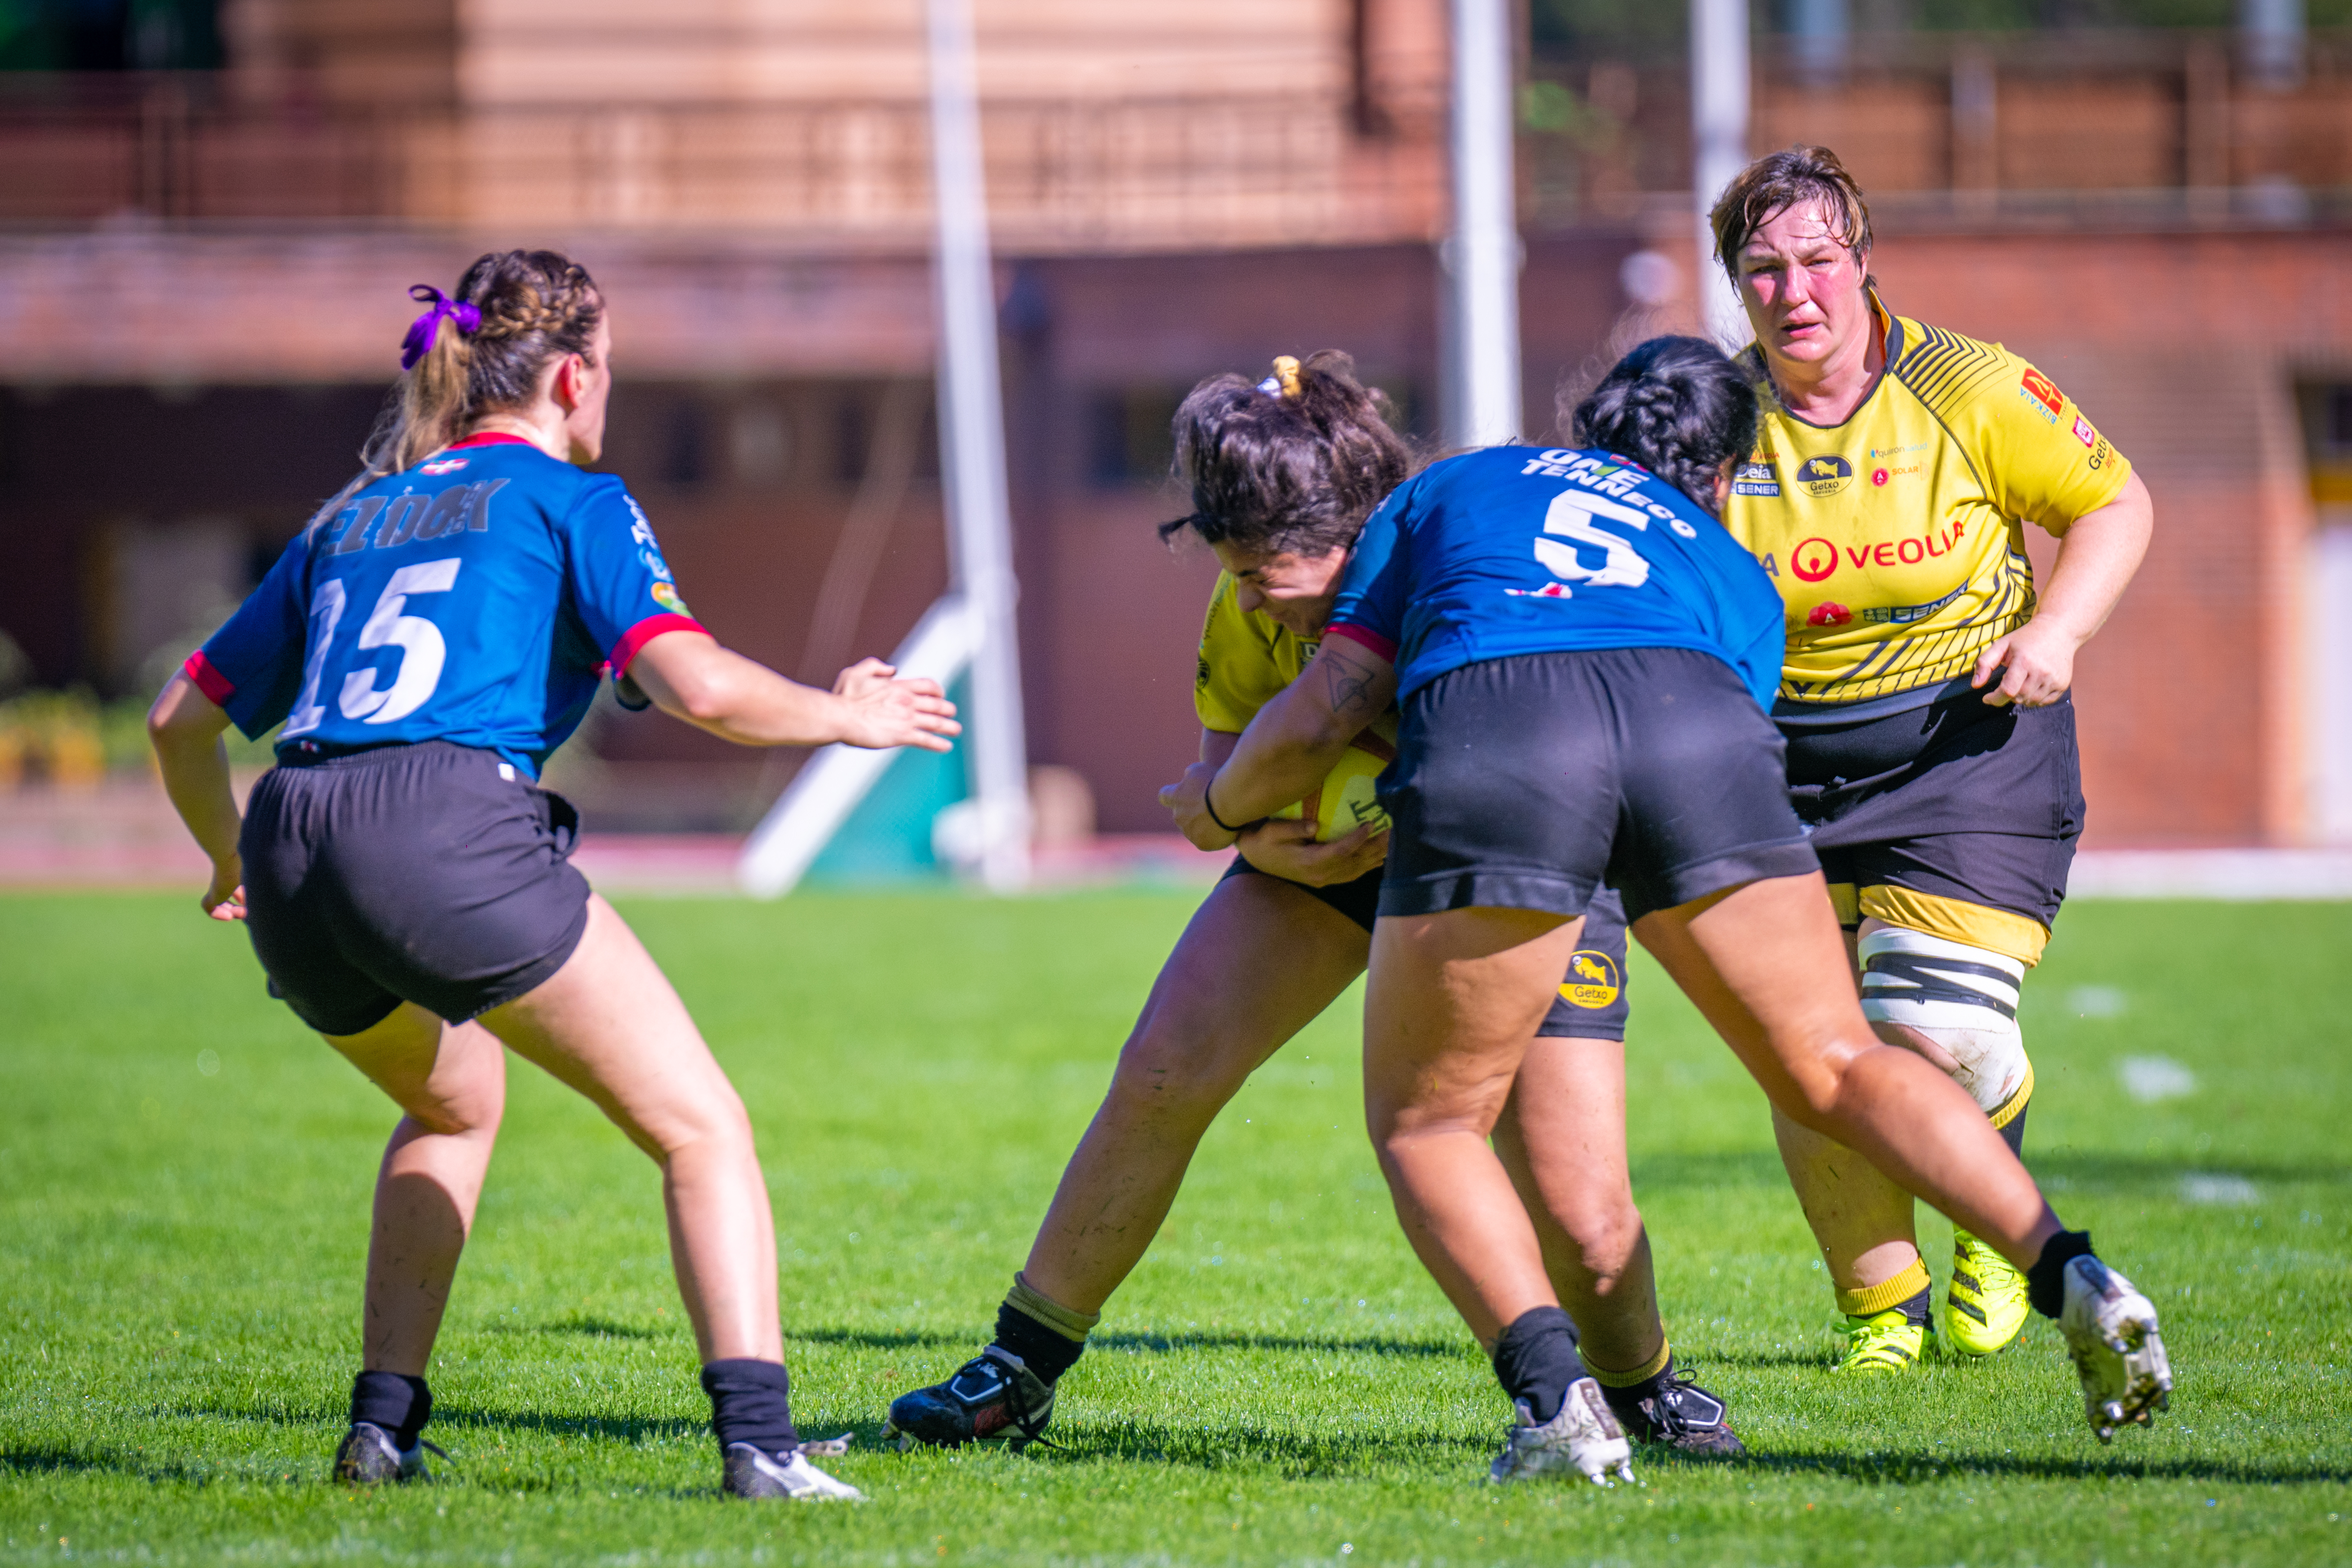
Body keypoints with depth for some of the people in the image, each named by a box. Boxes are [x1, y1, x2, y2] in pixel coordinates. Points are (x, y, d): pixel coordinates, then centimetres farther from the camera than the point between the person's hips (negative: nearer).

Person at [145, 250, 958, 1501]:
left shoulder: (350, 520, 28)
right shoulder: (570, 503, 11)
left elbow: (182, 717, 31)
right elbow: (699, 689, -4)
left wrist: (230, 863, 48)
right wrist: (844, 716, 14)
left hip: (293, 847, 6)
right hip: (451, 832, -6)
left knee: (455, 1102, 34)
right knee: (700, 1126, 3)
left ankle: (381, 1424, 24)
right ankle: (756, 1439, -15)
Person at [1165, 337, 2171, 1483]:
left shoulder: (1452, 487, 37)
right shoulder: (1735, 575, 39)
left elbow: (1324, 711, 29)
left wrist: (1219, 806, 50)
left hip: (1482, 725, -1)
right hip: (1699, 731, 2)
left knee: (1424, 1123, 13)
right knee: (1833, 1068, 16)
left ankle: (1552, 1395, -9)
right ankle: (2065, 1271, -2)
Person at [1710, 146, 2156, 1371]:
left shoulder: (1966, 390, -8)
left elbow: (2116, 503, 3)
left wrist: (2056, 632, -12)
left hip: (1970, 743, -2)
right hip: (1786, 759, 2)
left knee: (1934, 1034, -16)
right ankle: (1880, 1304, 16)